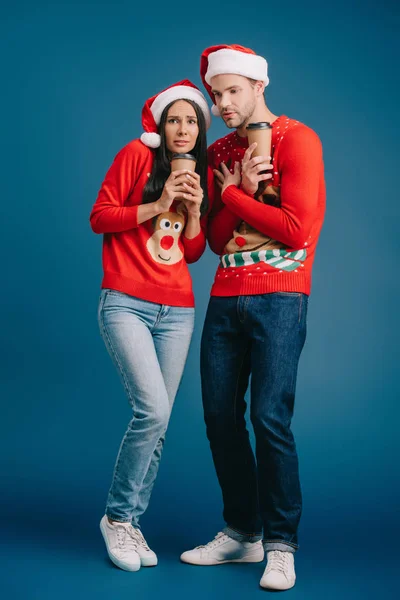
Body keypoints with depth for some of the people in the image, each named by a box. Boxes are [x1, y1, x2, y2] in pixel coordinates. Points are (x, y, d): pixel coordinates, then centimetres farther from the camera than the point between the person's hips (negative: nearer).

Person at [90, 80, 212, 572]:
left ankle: (132, 522, 17)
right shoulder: (136, 154, 0)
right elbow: (99, 217, -3)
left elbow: (193, 253, 13)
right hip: (126, 304, -5)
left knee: (158, 423, 2)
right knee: (152, 410, -17)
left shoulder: (202, 175, 15)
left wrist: (195, 209, -4)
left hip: (176, 311, 5)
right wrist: (157, 206, -12)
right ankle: (116, 516, 4)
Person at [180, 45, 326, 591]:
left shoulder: (297, 139, -1)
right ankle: (241, 533, 19)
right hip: (225, 298, 6)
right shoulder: (219, 153, 17)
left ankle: (281, 545, 3)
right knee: (220, 416, 5)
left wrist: (231, 193, -3)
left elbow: (295, 228, -12)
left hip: (278, 298, -6)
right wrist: (243, 192, -6)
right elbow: (216, 239, 11)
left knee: (270, 416, -11)